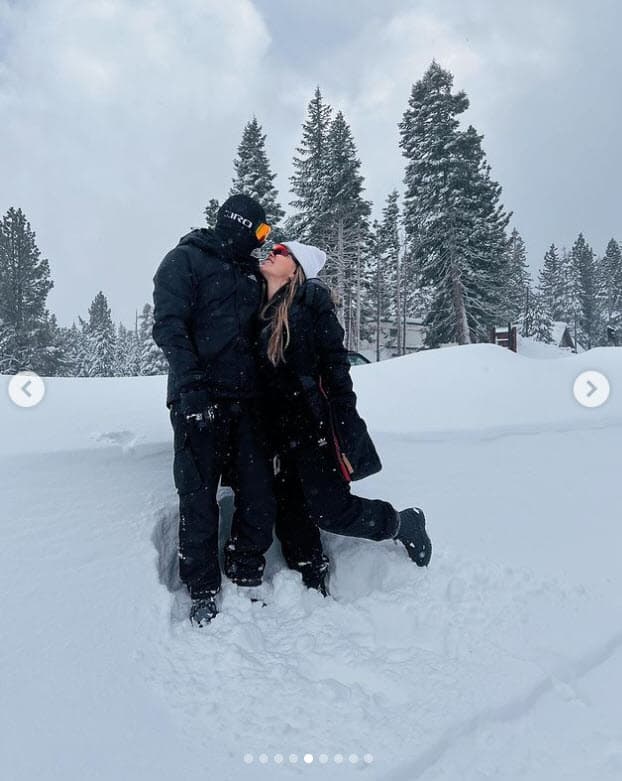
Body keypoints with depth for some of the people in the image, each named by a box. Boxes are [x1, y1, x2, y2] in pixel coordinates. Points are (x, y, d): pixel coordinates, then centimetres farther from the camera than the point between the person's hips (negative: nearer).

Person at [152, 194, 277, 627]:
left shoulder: (251, 272, 20)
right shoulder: (185, 260, 1)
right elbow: (169, 325, -10)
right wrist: (193, 386, -22)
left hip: (246, 401, 6)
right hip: (200, 401, -5)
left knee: (260, 497, 3)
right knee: (199, 501, 0)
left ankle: (245, 578, 21)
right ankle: (203, 592, 15)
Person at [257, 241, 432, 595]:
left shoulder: (312, 301, -5)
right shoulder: (263, 311, 13)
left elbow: (336, 367, -11)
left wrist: (345, 439, -18)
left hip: (315, 424, -6)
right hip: (283, 431, 6)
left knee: (330, 511, -7)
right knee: (291, 519, 9)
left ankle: (406, 525, 19)